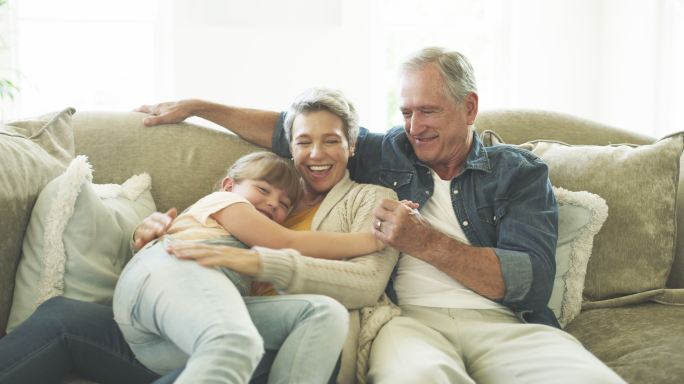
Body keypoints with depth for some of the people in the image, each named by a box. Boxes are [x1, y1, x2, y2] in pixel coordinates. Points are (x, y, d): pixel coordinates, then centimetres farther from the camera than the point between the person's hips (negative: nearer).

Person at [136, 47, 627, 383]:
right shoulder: (385, 153, 20)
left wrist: (425, 242, -6)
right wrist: (196, 105, 29)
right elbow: (291, 130, 28)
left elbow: (532, 283, -1)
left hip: (502, 323, 1)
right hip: (410, 318, 0)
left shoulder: (520, 172, 13)